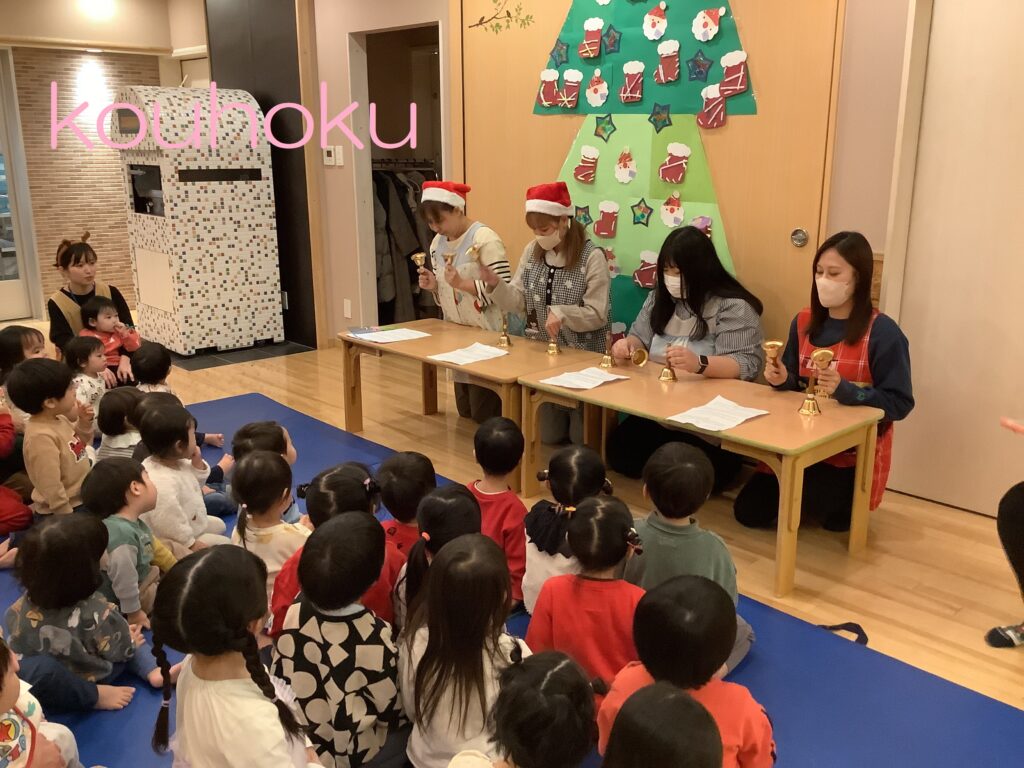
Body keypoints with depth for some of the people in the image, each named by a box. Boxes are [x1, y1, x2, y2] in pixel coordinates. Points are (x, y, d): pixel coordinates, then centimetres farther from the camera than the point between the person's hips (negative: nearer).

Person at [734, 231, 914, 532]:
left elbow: (900, 403, -18)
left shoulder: (882, 332, -15)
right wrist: (782, 379, -14)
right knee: (749, 512, -1)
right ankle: (814, 498, 25)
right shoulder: (804, 323, 3)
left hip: (855, 455, -5)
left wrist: (845, 390, -31)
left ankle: (849, 502, 9)